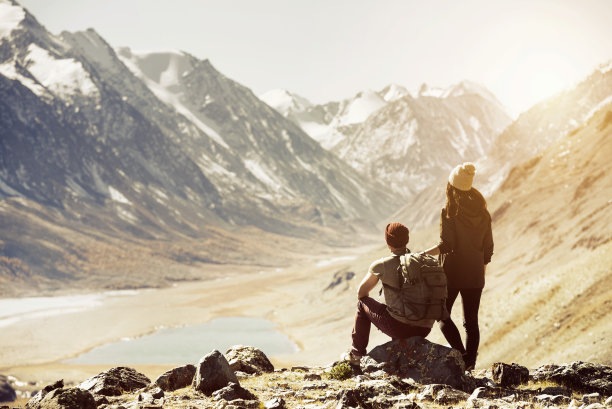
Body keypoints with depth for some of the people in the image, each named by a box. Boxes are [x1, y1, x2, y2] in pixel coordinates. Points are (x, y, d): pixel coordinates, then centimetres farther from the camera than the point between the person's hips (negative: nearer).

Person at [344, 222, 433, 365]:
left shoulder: (381, 265, -6)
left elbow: (361, 293, 10)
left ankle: (356, 354, 25)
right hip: (424, 329, 5)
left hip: (400, 326, -5)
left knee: (363, 303, 22)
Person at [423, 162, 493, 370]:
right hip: (474, 275, 4)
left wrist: (423, 254, -12)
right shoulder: (482, 213, 2)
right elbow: (488, 247, 6)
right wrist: (482, 270, 16)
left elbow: (446, 245, -18)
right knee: (471, 321, 11)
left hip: (452, 273, -4)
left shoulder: (449, 212, -12)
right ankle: (469, 363, 9)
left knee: (442, 315, 13)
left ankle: (460, 353, -4)